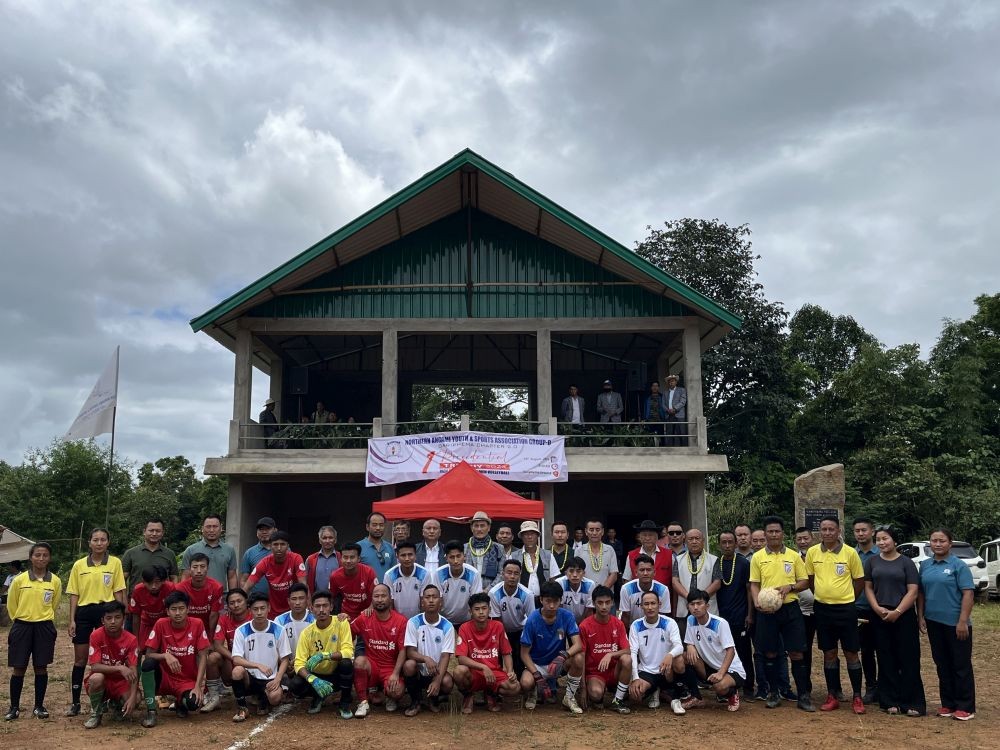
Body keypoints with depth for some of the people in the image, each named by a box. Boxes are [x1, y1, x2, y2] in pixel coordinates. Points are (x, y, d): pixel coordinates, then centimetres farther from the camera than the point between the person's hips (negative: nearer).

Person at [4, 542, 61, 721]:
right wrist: (20, 620, 12)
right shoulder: (19, 580, -5)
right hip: (22, 627, 0)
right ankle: (14, 707, 16)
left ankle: (39, 706, 16)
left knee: (41, 667, 5)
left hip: (44, 628, 0)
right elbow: (11, 605, 7)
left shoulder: (55, 581, -2)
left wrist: (43, 618, 13)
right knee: (18, 668, 4)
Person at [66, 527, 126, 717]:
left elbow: (119, 592, 1)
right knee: (80, 658, 6)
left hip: (106, 611, -1)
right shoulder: (79, 565, 4)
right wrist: (72, 620, 0)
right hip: (84, 612, 2)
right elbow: (74, 594, 6)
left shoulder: (115, 563, 0)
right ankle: (75, 702, 15)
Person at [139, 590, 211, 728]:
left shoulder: (197, 624, -10)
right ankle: (151, 711, -15)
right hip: (164, 677, 1)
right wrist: (166, 655, -29)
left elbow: (203, 657, -9)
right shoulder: (161, 624, -9)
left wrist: (198, 686, -17)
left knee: (193, 703, -32)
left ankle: (181, 702, 8)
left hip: (188, 681, -1)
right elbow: (149, 654, -8)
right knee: (148, 663, -29)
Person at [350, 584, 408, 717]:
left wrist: (395, 673, -19)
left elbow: (403, 650, -8)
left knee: (396, 693, -31)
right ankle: (363, 702, -13)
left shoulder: (401, 621, -6)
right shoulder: (364, 618, 0)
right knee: (359, 661, -33)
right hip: (371, 666, 1)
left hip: (391, 668, -1)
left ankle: (388, 695, 11)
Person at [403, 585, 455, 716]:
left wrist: (437, 681, -29)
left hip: (436, 672, 0)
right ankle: (415, 701, -6)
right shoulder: (414, 622, -8)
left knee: (447, 683, -31)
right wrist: (426, 659, -35)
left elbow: (445, 656, -13)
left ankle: (434, 698, 7)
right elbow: (410, 652, -13)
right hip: (418, 672, 0)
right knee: (409, 664, -32)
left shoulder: (447, 626, -7)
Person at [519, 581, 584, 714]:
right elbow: (525, 653, -13)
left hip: (558, 662, 2)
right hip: (536, 664, -2)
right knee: (526, 683, -34)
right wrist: (537, 676, -25)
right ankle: (532, 694, 6)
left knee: (579, 658, -30)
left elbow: (578, 645, -21)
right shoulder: (532, 620, -18)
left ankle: (569, 697, -5)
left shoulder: (566, 616, -14)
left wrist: (563, 656, -41)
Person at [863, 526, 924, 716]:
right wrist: (877, 608, -7)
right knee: (886, 660, 6)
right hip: (880, 617, 2)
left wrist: (897, 612, -14)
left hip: (904, 616, -2)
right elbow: (868, 587, 9)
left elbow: (913, 591, -4)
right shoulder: (872, 562, 8)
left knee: (908, 660, -1)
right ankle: (891, 701, 13)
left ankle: (912, 703, 6)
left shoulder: (906, 563, 1)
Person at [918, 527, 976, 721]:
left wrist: (963, 621, -17)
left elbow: (968, 593, -11)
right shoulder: (925, 565, 8)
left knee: (961, 665, 2)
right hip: (934, 622, 5)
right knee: (942, 664, 12)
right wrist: (921, 617, 6)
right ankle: (948, 704, 21)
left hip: (955, 623, -5)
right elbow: (921, 593, 13)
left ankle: (965, 707, 10)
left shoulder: (959, 565, -6)